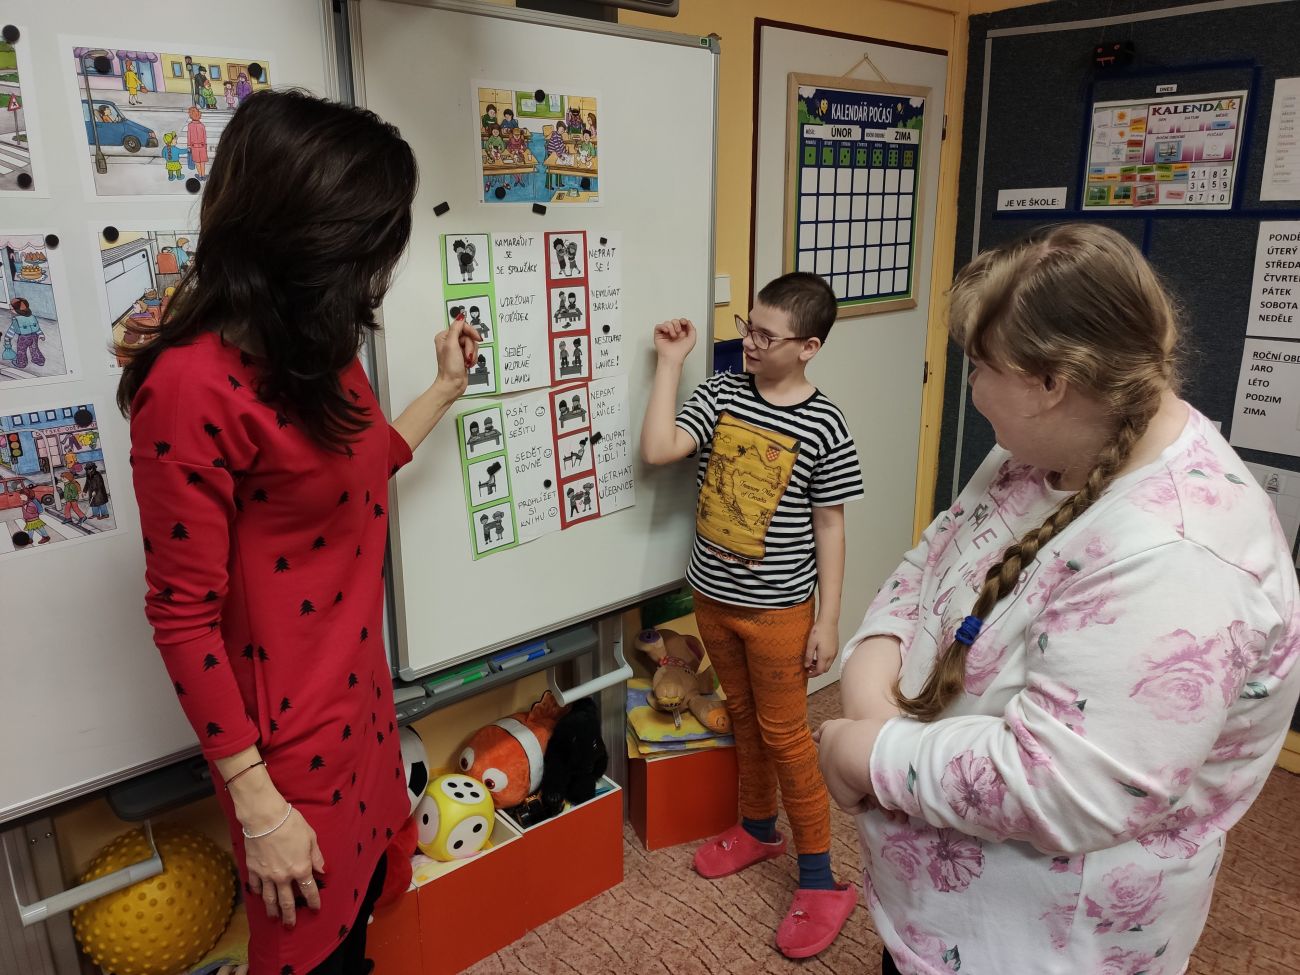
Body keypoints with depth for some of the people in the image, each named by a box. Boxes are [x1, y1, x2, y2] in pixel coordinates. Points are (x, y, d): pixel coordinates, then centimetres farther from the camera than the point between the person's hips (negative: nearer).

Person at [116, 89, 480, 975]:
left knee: (362, 901, 25)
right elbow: (183, 614, -21)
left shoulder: (317, 353, 2)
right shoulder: (195, 384, -25)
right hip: (288, 731, -8)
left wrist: (447, 385, 23)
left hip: (359, 695, 8)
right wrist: (259, 805, -17)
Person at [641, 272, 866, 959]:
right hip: (713, 597, 5)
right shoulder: (721, 393, -3)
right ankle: (757, 828, 44)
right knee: (744, 717, 21)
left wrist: (827, 621, -8)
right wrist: (669, 361, -14)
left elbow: (829, 527, -9)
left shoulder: (822, 425, -14)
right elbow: (657, 450, -16)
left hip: (777, 608, -4)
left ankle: (820, 882, 22)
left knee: (784, 734, 5)